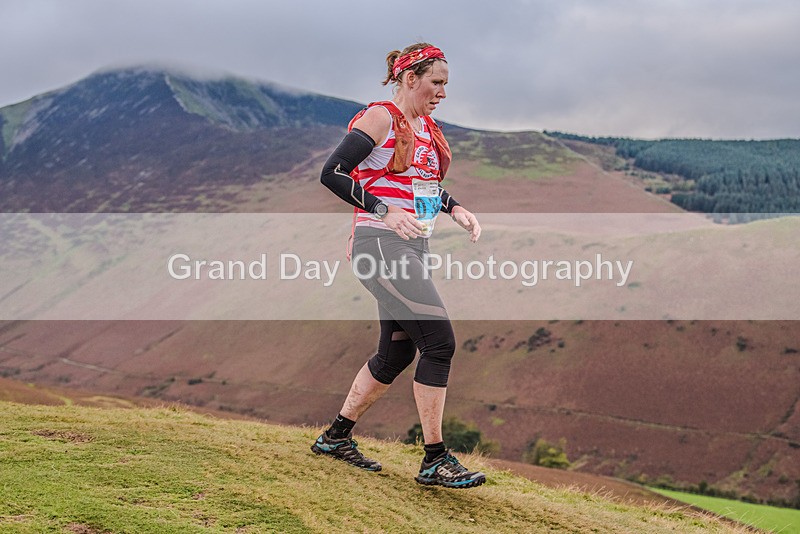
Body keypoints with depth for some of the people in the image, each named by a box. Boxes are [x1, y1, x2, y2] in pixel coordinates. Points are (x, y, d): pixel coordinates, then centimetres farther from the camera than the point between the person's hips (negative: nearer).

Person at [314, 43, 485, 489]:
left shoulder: (426, 127, 17)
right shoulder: (380, 118, -9)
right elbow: (331, 174, -16)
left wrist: (455, 208, 10)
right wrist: (384, 211, -24)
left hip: (413, 248, 9)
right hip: (382, 245, -9)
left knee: (397, 354, 12)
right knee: (440, 341, -15)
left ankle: (337, 437, 27)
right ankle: (435, 461, -8)